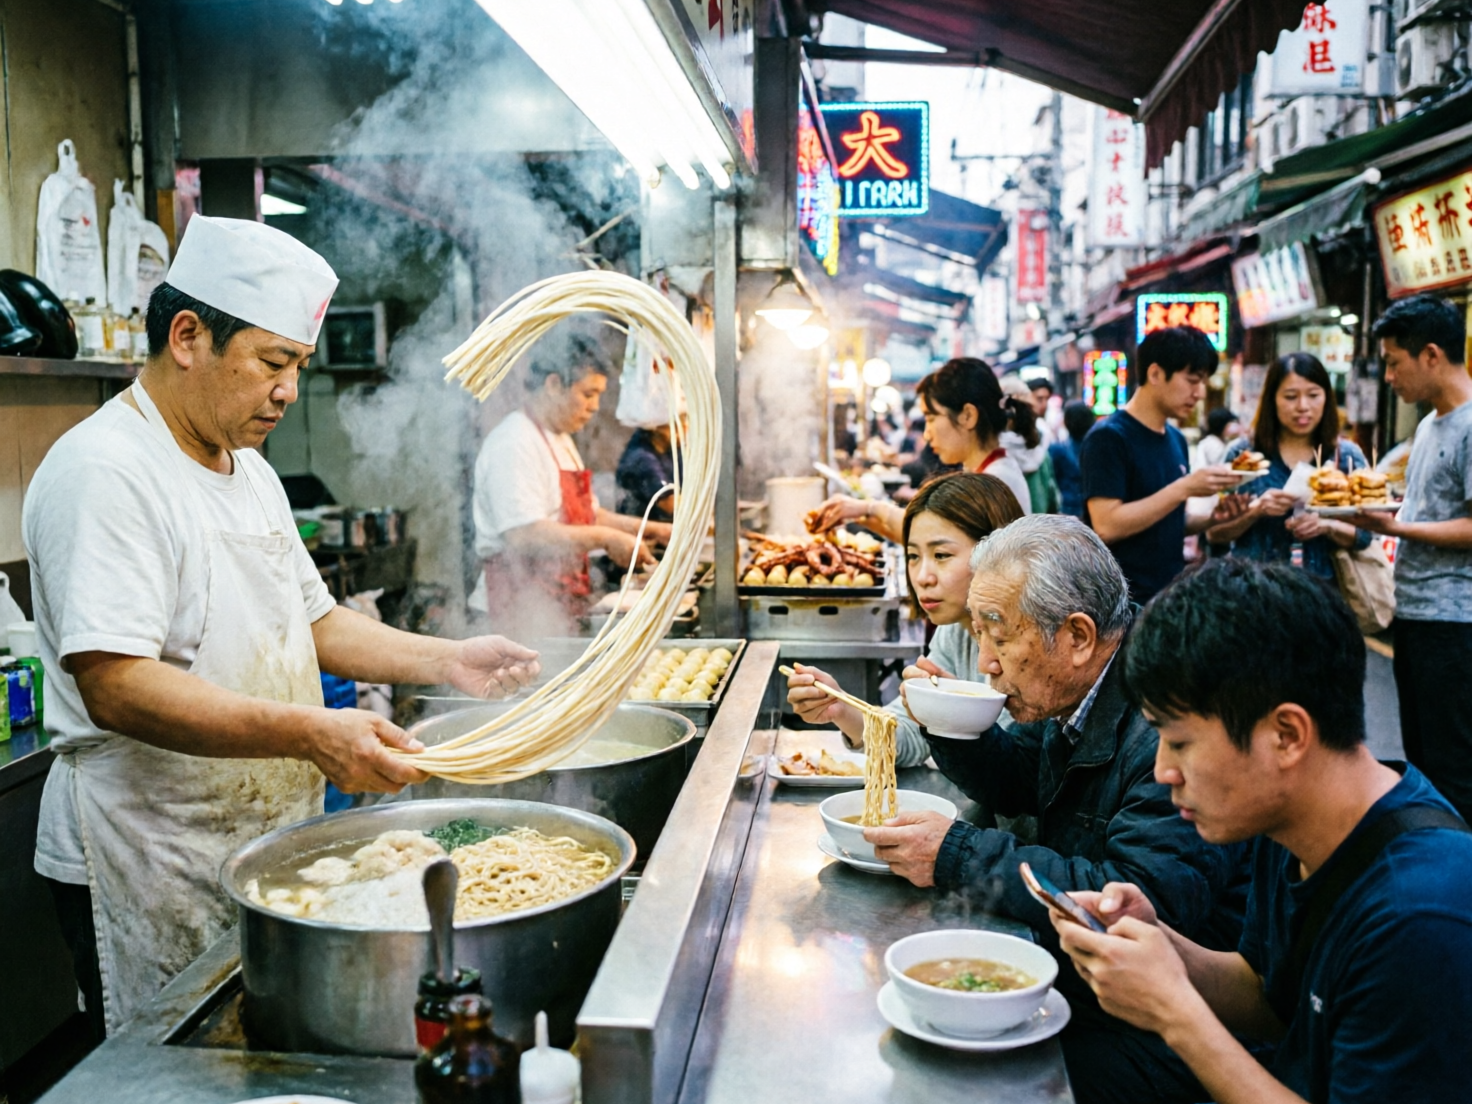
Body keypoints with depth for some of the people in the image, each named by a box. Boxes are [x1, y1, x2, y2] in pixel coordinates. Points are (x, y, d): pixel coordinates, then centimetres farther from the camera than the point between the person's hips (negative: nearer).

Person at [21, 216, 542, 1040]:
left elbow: (312, 622, 18)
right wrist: (309, 733, -36)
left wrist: (444, 660, 5)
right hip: (153, 869, -8)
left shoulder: (250, 470, 12)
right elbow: (116, 687, -27)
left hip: (269, 844, 8)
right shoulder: (106, 471, -18)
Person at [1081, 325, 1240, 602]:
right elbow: (1106, 526, -22)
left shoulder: (1176, 439, 9)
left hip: (1172, 592, 8)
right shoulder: (1108, 437, -14)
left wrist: (1212, 518, 0)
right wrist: (1183, 488, -23)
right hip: (1126, 599, -8)